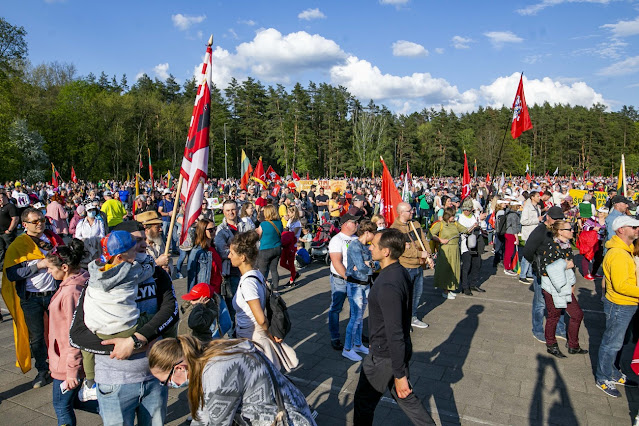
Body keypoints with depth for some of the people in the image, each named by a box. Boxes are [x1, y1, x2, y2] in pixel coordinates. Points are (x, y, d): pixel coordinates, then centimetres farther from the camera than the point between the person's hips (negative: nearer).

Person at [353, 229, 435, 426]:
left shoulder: (388, 286, -32)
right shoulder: (402, 272, -2)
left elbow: (395, 333, -29)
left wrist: (400, 374, -22)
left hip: (384, 355, -9)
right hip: (401, 349, 9)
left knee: (364, 401, 13)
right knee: (404, 396, 25)